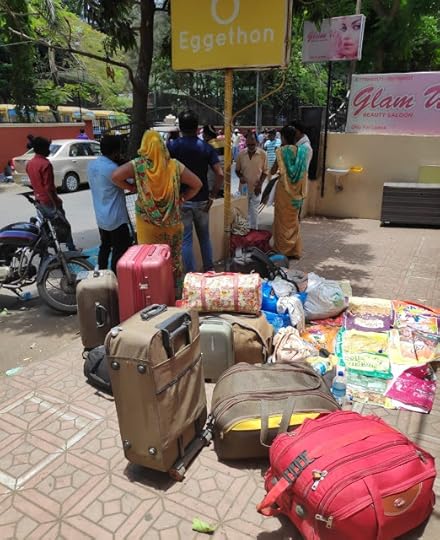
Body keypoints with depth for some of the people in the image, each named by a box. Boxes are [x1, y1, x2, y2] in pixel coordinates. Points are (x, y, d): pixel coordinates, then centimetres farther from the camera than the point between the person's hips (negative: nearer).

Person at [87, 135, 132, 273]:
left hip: (101, 217, 9)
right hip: (116, 219, -9)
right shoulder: (112, 168, -22)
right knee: (120, 251, 1)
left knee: (105, 247, 21)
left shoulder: (92, 165, 4)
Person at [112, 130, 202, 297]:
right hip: (172, 223, 2)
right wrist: (182, 199, 8)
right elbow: (197, 184, -2)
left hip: (147, 224, -1)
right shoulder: (174, 166, -4)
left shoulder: (138, 165, -8)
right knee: (174, 260, 15)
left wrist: (132, 188, 0)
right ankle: (176, 294, 27)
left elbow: (115, 176, -14)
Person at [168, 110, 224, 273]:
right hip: (201, 200, 2)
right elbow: (220, 174, -9)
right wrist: (212, 195, 0)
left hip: (181, 200, -2)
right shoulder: (206, 147, -1)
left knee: (186, 239, 5)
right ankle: (209, 270, 25)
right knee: (204, 237, 17)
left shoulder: (172, 147, -5)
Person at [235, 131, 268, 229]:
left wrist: (260, 184, -11)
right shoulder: (241, 154, -5)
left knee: (254, 211, 4)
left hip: (256, 188, -2)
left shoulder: (263, 154, -9)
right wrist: (240, 177, -14)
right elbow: (237, 170, 6)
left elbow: (265, 171, -2)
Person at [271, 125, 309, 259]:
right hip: (297, 191, 5)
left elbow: (273, 171, -3)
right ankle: (295, 251, 19)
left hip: (284, 189, -5)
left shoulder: (282, 151, -11)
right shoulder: (302, 150, 3)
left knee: (283, 221, 5)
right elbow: (302, 172, 12)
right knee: (293, 221, 15)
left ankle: (283, 250, 10)